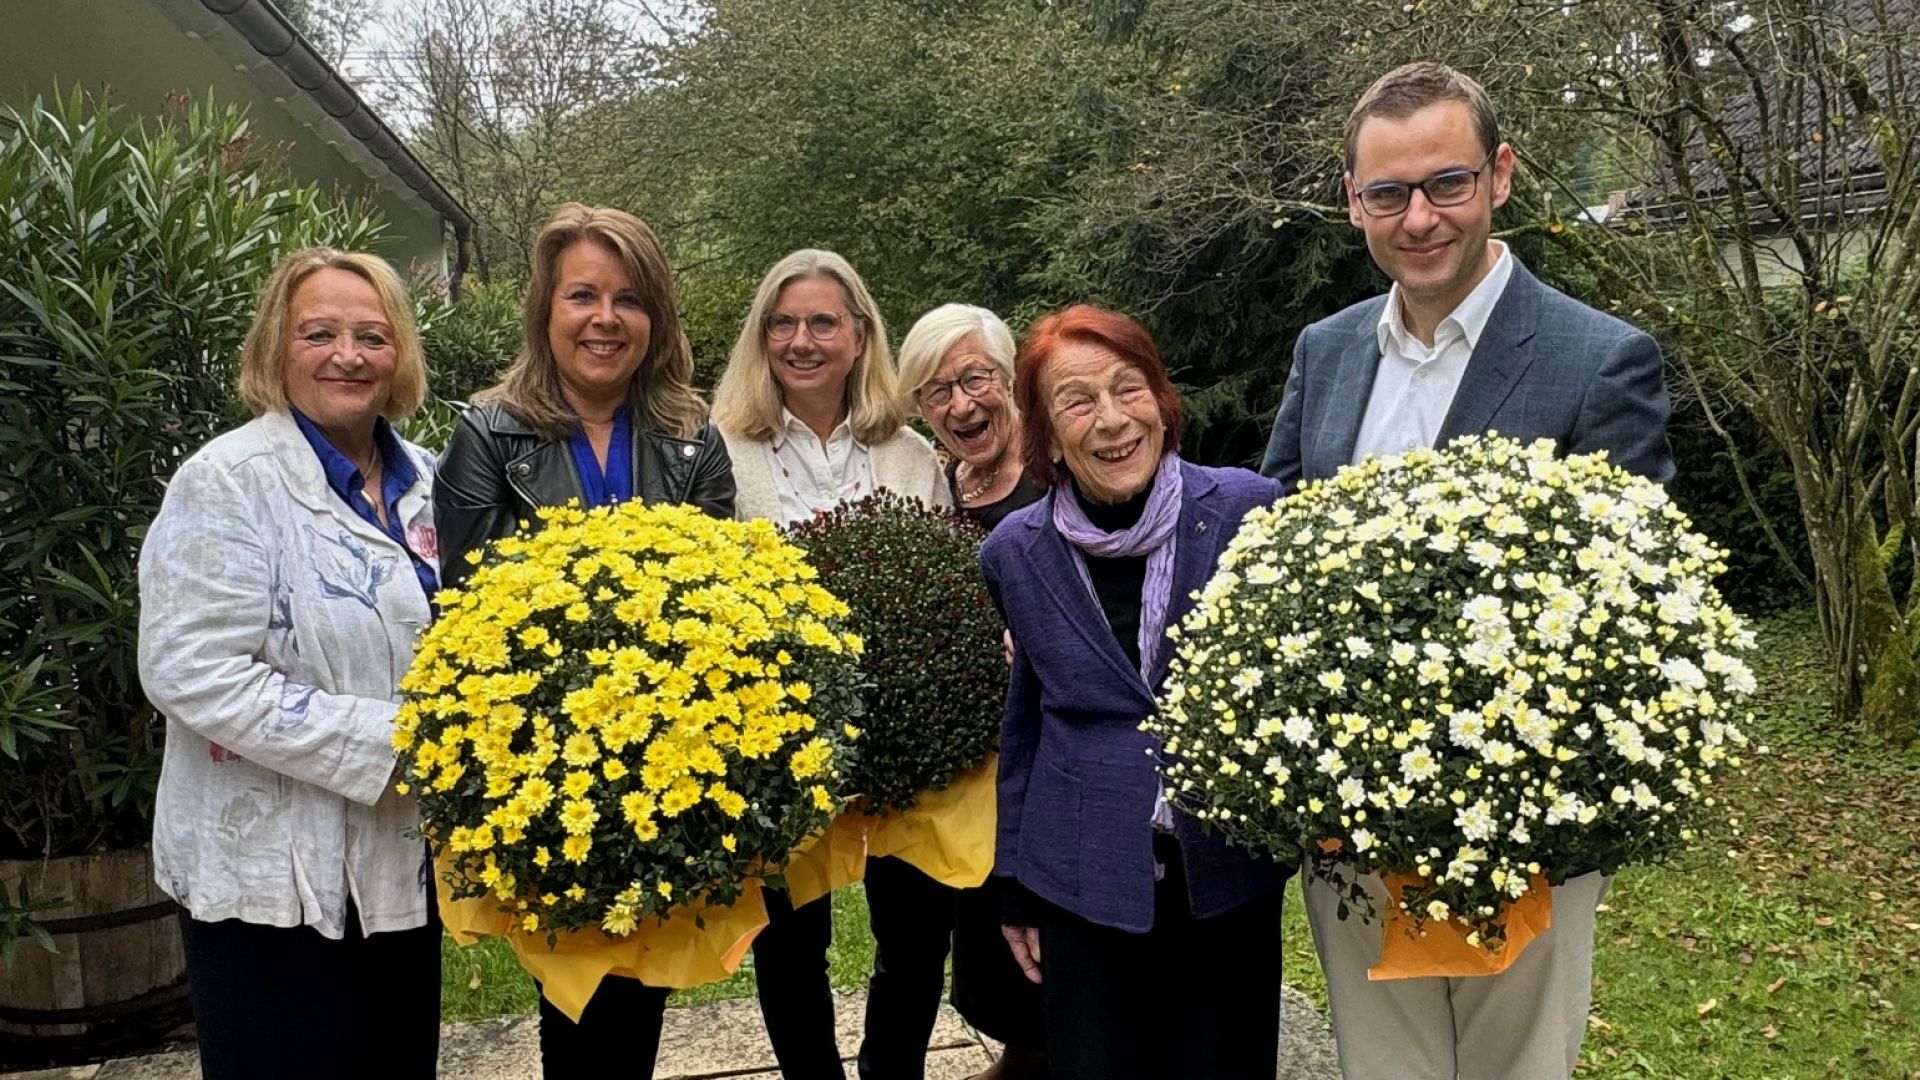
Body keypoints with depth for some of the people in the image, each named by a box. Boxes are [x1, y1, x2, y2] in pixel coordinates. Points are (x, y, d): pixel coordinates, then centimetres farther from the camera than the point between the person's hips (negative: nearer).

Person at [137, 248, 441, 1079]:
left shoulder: (419, 477, 7)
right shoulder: (231, 481, -13)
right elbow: (194, 673, -21)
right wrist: (385, 742, -23)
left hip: (400, 860, 7)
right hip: (274, 874, -6)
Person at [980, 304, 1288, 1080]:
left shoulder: (1248, 510, -10)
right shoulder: (1015, 553, -3)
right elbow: (1024, 723, 8)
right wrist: (1016, 888, 11)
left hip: (1229, 868, -1)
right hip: (1086, 880, 1)